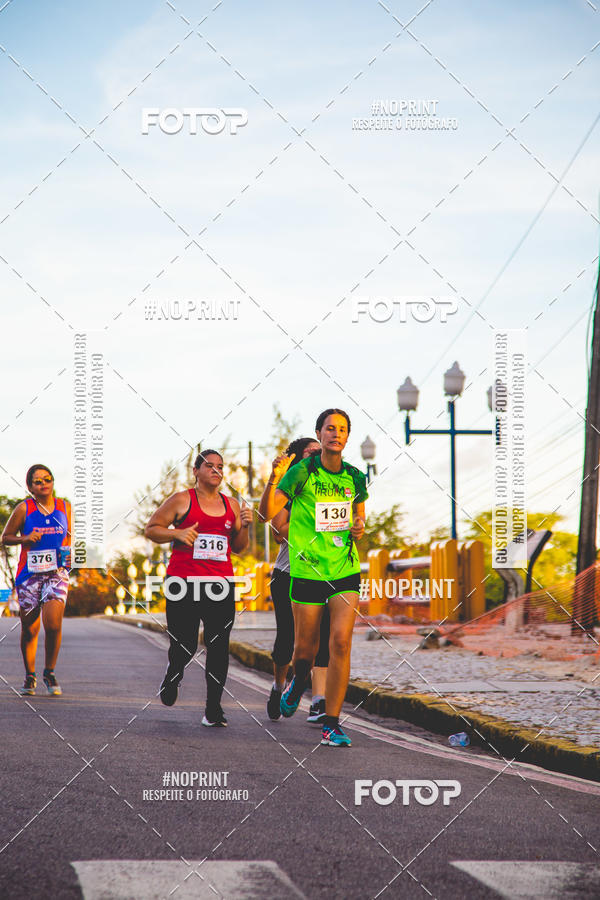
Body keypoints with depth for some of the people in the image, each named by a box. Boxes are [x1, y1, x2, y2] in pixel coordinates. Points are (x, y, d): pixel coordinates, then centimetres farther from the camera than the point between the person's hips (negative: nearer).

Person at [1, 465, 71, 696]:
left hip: (57, 573, 1)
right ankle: (30, 676, 23)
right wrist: (25, 538, -12)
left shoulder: (64, 507, 8)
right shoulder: (24, 509, 0)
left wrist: (70, 554, 0)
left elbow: (70, 537, 20)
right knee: (29, 629, 3)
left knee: (53, 624, -15)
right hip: (29, 573, -1)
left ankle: (49, 672, 6)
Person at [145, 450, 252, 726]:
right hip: (184, 579, -3)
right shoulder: (182, 500, 3)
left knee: (219, 646, -5)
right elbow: (151, 530, 4)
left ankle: (213, 707, 2)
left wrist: (244, 527, 1)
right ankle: (172, 677, 32)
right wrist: (177, 533, -12)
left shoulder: (231, 504, 15)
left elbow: (238, 547, 20)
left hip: (220, 583, 3)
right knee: (184, 646, -3)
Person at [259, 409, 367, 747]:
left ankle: (332, 725, -5)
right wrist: (274, 479, -29)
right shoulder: (302, 472, -6)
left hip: (346, 570, 2)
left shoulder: (355, 477, 6)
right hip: (307, 570, -2)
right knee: (306, 648, 5)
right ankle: (299, 683, 43)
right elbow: (267, 512, -12)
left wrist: (359, 528, -1)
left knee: (341, 642, -11)